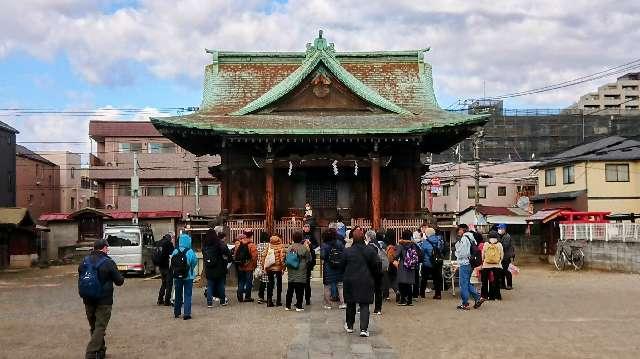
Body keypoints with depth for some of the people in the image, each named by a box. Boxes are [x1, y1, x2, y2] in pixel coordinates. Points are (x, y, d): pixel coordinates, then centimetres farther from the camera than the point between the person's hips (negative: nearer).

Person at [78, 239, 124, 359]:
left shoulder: (85, 261, 4)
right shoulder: (108, 263, -13)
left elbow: (80, 279, 13)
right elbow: (119, 281, -8)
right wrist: (120, 277, 12)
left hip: (88, 300, 6)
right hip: (104, 301, -6)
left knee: (94, 327, 19)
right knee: (100, 327, 0)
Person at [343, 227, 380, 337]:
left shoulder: (347, 251, -8)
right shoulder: (370, 250, -7)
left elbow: (343, 266, 0)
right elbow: (377, 265, -3)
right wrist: (373, 276, 13)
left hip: (350, 281, 1)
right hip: (366, 281, 0)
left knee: (351, 304, 16)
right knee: (364, 305, 2)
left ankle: (349, 325, 29)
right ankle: (364, 329, -8)